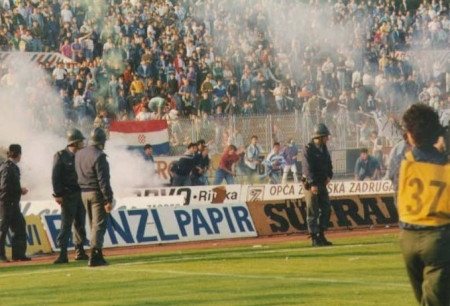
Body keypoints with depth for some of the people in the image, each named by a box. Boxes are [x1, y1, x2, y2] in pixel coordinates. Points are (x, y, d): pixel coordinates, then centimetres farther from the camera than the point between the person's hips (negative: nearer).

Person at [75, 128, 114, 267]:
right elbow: (103, 180, -19)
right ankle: (95, 256, -15)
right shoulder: (99, 156, -17)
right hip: (97, 193, -8)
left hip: (83, 193, 8)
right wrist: (108, 199, -17)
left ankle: (97, 255, 19)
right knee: (99, 225, -7)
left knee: (93, 225, 16)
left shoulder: (79, 154, 8)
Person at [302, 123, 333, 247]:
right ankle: (315, 239, -2)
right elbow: (307, 167, -22)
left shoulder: (324, 148, 12)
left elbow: (328, 164, 21)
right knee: (312, 212, -4)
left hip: (322, 183, 8)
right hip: (311, 184, -8)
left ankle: (321, 236, 16)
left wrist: (329, 176, 2)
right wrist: (312, 184, -29)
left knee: (326, 209, 8)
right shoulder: (308, 149, -14)